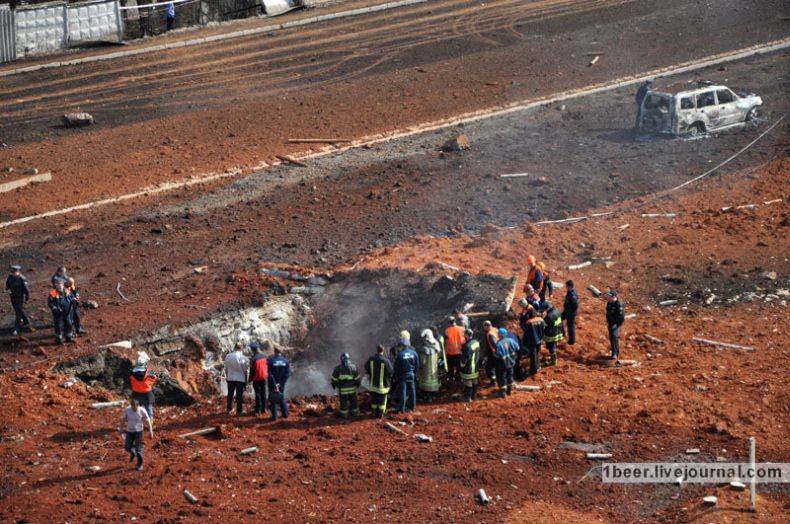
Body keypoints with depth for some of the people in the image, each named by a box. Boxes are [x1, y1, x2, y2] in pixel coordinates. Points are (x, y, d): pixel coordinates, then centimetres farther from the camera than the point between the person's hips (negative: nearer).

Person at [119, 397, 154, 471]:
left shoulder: (142, 411, -20)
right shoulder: (127, 410, -14)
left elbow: (148, 421, -11)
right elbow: (123, 419, 1)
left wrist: (151, 432, -11)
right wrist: (121, 429, 8)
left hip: (139, 431, -3)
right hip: (130, 431, 3)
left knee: (138, 449, -4)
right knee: (127, 447, 10)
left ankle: (140, 465, 15)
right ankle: (133, 453, 46)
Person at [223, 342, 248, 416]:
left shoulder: (228, 356, -4)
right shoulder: (242, 357, -15)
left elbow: (226, 368, 4)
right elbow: (245, 370, -10)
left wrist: (226, 376, 18)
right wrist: (246, 380, 2)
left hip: (230, 378, 4)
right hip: (240, 378, -4)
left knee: (230, 393, 16)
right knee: (239, 395, 4)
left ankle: (229, 409, 24)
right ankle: (238, 411, 6)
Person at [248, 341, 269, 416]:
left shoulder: (253, 358, -18)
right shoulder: (264, 356, -1)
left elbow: (252, 370, -14)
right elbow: (267, 367, 8)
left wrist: (250, 379, -2)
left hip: (257, 379, -5)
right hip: (264, 378, 5)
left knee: (258, 394, 1)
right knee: (263, 393, 14)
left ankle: (258, 410, 2)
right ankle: (263, 409, 18)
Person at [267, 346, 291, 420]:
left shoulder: (271, 361, -14)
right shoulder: (286, 361, -4)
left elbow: (270, 374, -17)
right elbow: (288, 373, -7)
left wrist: (274, 384, -14)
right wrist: (281, 383, -9)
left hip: (272, 384, -3)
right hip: (282, 384, 3)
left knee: (273, 400, 6)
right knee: (282, 398, 19)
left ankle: (274, 416, 5)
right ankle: (285, 414, 21)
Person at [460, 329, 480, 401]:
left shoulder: (467, 346, -27)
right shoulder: (476, 343, 1)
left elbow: (464, 358, -21)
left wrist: (462, 365, -6)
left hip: (468, 369, -8)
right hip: (476, 368, 8)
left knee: (468, 383, 3)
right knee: (474, 382, 18)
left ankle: (468, 397, 10)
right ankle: (473, 395, 30)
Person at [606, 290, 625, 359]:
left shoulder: (619, 305, -22)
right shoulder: (609, 303, 2)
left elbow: (621, 317, -20)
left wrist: (616, 324, -20)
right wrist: (607, 322, 9)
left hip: (617, 323, -8)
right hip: (610, 323, 8)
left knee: (614, 335, -22)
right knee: (611, 337, 12)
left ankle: (616, 353, -15)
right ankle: (613, 352, 28)